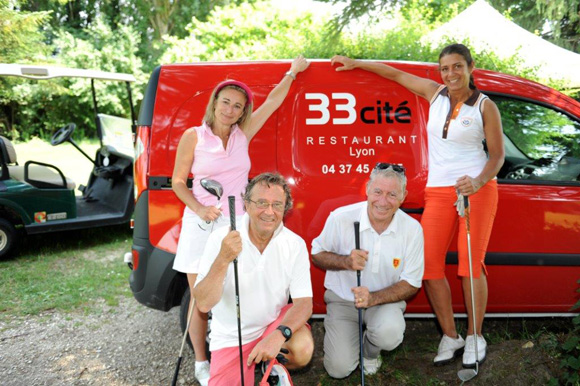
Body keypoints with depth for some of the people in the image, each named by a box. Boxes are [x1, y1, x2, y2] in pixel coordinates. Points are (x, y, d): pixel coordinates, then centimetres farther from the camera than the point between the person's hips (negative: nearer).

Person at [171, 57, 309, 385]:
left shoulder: (243, 135, 6)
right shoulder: (194, 136, 0)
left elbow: (272, 102, 12)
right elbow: (178, 181, 1)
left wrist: (293, 72, 19)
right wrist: (200, 210, -14)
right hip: (201, 225, -2)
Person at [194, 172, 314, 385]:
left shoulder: (295, 244, -12)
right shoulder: (221, 238, -17)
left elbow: (304, 302, -14)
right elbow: (203, 304, -22)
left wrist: (279, 334, -33)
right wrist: (223, 260, -38)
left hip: (275, 321, 1)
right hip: (230, 337, 0)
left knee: (302, 350, -26)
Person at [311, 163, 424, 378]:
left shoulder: (412, 229, -15)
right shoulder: (341, 218, -18)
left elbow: (411, 285, -9)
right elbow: (317, 255, -3)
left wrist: (373, 298, -26)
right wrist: (346, 262, -25)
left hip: (385, 299, 0)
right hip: (343, 298, 0)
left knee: (389, 333, -33)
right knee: (339, 369, -9)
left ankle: (371, 351, 6)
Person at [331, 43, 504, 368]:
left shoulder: (485, 106, 1)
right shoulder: (435, 93, 11)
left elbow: (498, 154, 0)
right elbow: (398, 75, 21)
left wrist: (479, 182, -19)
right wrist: (355, 64, 24)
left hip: (478, 189, -3)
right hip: (439, 192, 3)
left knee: (471, 263, -7)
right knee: (429, 263, -6)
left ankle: (475, 337, 11)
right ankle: (450, 337, 8)